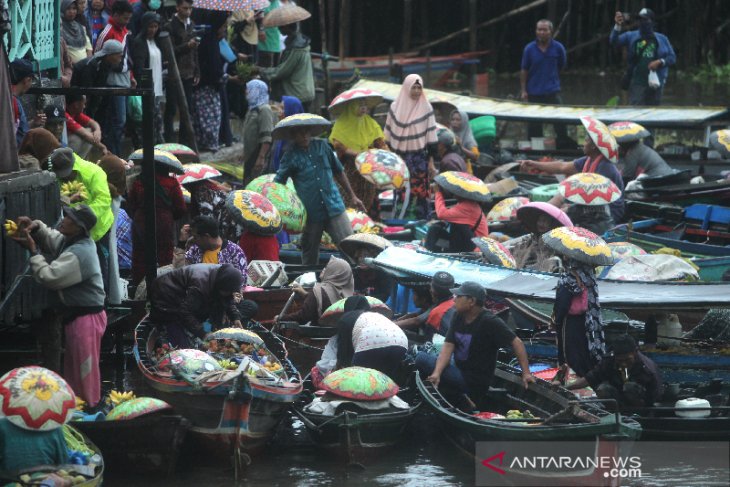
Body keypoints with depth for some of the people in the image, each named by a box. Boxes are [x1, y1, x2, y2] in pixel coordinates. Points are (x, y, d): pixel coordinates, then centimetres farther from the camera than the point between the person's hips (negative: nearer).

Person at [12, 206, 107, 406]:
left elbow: (49, 277, -26)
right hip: (78, 314, 11)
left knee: (85, 370, -3)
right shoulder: (73, 242, 7)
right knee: (74, 368, 19)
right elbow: (50, 237, 24)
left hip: (86, 317, -11)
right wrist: (35, 226, 2)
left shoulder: (79, 253, -25)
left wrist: (33, 251, -18)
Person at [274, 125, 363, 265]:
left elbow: (338, 172, 18)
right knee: (310, 257, 9)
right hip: (311, 214, -2)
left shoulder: (321, 146, 7)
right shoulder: (291, 156, -2)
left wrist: (352, 196, 19)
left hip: (334, 207, 2)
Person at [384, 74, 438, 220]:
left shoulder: (426, 108, -1)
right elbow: (388, 135, 11)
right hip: (399, 157, 2)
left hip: (419, 158, -2)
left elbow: (431, 137, 0)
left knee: (419, 194, -4)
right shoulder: (395, 107, 4)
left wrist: (431, 161, -3)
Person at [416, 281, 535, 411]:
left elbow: (516, 342, -14)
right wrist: (437, 373, -20)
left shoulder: (489, 322, -15)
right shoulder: (458, 317, 5)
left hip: (475, 382, -8)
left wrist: (526, 373, -20)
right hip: (459, 371, 8)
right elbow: (448, 347, -3)